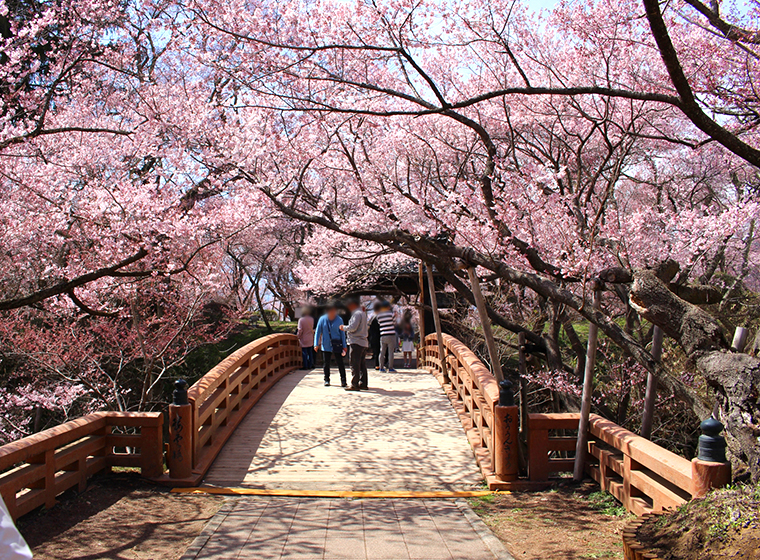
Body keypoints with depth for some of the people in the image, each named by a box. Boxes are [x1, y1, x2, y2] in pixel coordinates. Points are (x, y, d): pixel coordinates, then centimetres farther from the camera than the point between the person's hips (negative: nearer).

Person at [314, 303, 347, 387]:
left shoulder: (339, 320, 1)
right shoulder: (322, 319, 0)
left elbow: (342, 333, 6)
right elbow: (318, 332, 4)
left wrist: (344, 346, 3)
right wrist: (316, 344, -2)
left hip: (337, 345, -1)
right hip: (326, 345, 1)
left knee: (340, 363, -4)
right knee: (326, 363, 8)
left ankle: (343, 380, 3)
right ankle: (326, 380, 21)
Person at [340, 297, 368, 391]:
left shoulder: (357, 314, -12)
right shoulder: (363, 313, 19)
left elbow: (353, 327, -20)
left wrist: (344, 328, -3)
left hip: (356, 342, -10)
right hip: (363, 342, 10)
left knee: (355, 365, -7)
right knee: (362, 364, 12)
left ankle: (354, 385, -7)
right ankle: (363, 384, 14)